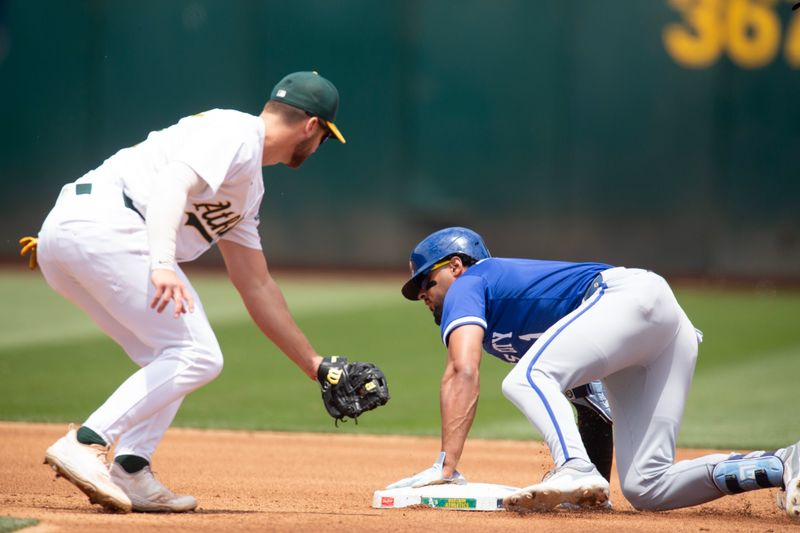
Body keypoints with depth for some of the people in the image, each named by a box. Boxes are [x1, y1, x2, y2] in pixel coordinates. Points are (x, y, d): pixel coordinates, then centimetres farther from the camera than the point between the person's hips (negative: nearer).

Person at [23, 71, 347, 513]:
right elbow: (173, 182, -18)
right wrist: (162, 264, -33)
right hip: (105, 222, -10)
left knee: (170, 361, 16)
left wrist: (313, 365, 37)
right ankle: (84, 443, -19)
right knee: (197, 357, -10)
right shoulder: (235, 132, 0)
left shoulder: (249, 188, 29)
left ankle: (130, 474, 2)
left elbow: (255, 286, 34)